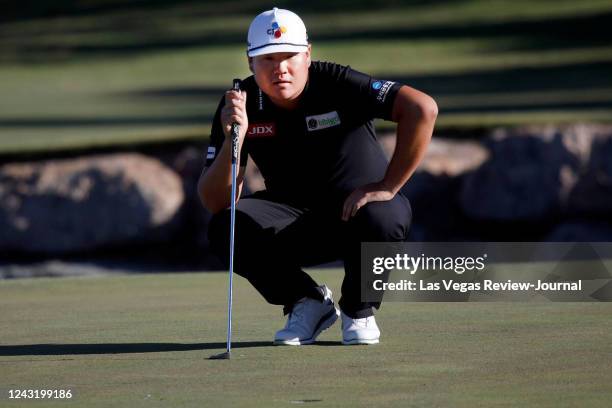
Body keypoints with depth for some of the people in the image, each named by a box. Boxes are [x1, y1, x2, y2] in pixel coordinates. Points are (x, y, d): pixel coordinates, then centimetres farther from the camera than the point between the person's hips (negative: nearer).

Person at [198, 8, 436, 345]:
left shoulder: (336, 84, -21)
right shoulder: (240, 105, -11)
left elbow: (423, 108, -32)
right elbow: (214, 203, -15)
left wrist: (387, 187, -30)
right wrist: (232, 139, -32)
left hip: (360, 204, -3)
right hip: (294, 221, 3)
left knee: (381, 220, -38)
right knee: (226, 228, -24)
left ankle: (359, 310, -4)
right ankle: (308, 303, 1)